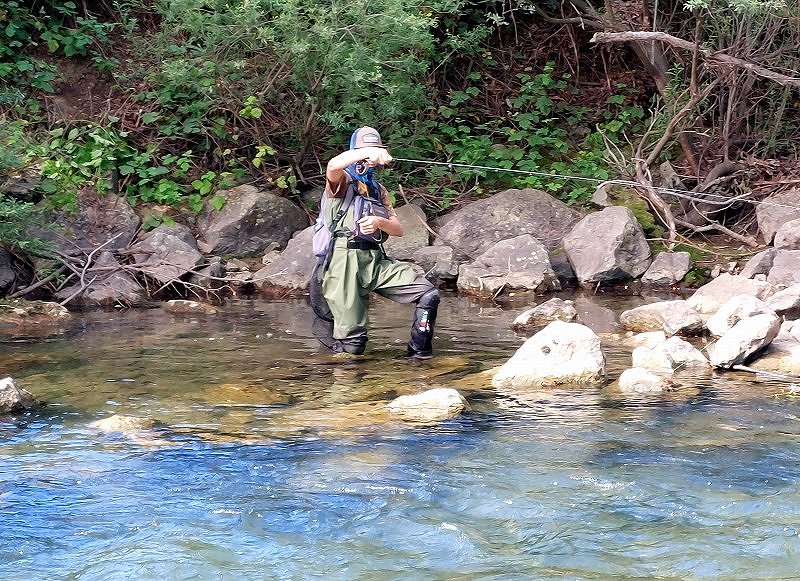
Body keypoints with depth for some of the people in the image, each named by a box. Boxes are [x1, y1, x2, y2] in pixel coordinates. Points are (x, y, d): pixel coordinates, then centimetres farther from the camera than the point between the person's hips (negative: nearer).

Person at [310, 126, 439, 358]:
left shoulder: (379, 190, 24)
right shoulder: (343, 181, 6)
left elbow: (398, 229, 12)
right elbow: (333, 166, -22)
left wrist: (380, 222, -10)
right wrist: (368, 152, -32)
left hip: (376, 261, 6)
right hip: (345, 261, -5)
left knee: (429, 295, -13)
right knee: (352, 344, -8)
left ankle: (418, 353, 4)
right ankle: (327, 329, 27)